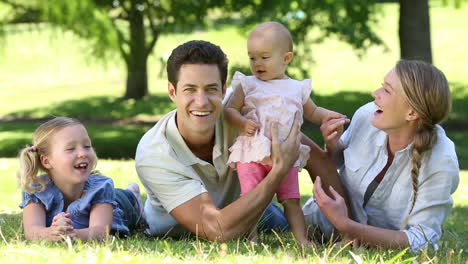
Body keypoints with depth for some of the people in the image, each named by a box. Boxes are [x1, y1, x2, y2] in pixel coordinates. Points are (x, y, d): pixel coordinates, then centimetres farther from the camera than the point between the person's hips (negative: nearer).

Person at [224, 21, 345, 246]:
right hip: (252, 152, -2)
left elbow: (312, 112, 25)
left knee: (291, 200, 0)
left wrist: (327, 116, 5)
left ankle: (303, 240, -1)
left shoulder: (298, 88, 13)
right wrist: (242, 123, -16)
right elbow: (230, 110, 3)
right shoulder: (247, 85, 5)